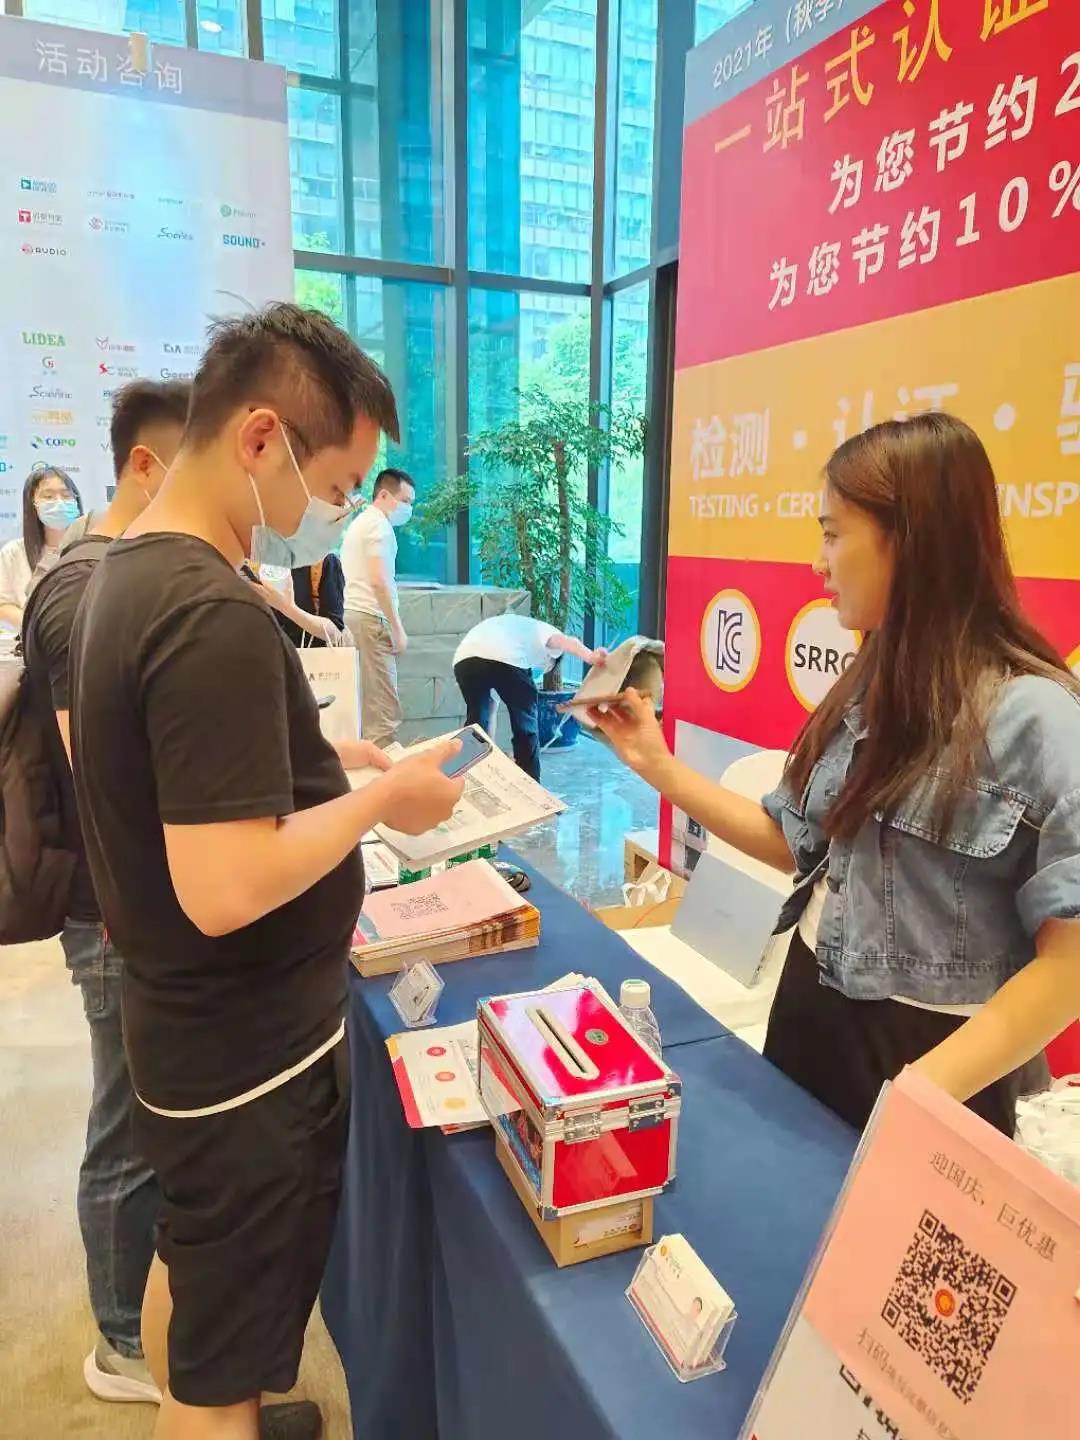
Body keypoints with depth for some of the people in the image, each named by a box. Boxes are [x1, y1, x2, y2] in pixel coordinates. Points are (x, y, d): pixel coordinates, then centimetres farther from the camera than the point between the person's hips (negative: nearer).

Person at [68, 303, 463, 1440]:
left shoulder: (124, 573, 3)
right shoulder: (217, 614, -28)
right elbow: (227, 889, -32)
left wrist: (326, 758, 6)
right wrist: (379, 798, -18)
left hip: (177, 1021, 10)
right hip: (247, 1053, -9)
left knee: (188, 1266, 31)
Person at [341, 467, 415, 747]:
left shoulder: (360, 523, 24)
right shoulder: (379, 525, -7)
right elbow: (379, 581, -16)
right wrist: (398, 629, -13)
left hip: (353, 614, 10)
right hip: (370, 618, -10)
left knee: (363, 703, 9)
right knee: (382, 708, -11)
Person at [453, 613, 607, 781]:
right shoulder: (544, 630, 31)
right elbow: (565, 641, 2)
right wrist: (590, 657, -18)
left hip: (465, 658, 5)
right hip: (506, 659, -5)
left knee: (476, 721, 27)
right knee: (525, 726, 14)